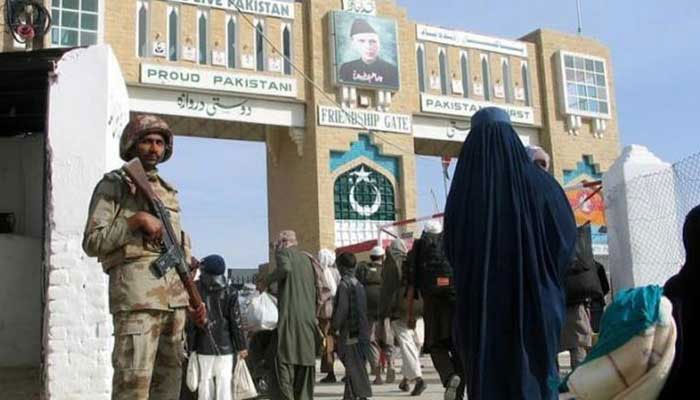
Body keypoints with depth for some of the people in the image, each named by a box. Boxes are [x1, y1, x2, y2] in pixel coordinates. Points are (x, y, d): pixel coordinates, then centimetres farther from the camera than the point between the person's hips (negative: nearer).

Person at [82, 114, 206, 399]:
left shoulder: (169, 192, 21)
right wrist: (136, 219, -13)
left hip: (174, 297, 7)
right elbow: (92, 243, -4)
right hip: (136, 293, -6)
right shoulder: (113, 185, 4)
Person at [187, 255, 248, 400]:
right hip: (225, 347, -1)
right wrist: (242, 347, 2)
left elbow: (191, 324, -4)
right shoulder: (230, 293, -5)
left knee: (205, 382, 9)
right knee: (224, 383, 2)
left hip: (203, 348, 1)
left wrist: (191, 346, 4)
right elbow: (236, 323, -5)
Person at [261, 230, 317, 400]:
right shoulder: (306, 258, 20)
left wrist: (267, 281, -8)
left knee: (285, 360, -4)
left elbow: (285, 267, -21)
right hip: (308, 316, 6)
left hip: (289, 315, -6)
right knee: (305, 359, 10)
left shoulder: (283, 253, 1)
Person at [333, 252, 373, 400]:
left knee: (355, 366, -4)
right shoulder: (359, 284, 12)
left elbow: (342, 309, -18)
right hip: (361, 330, 8)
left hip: (349, 331, -8)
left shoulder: (344, 284, -12)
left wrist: (335, 326, -7)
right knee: (353, 366, 14)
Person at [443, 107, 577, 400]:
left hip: (479, 305, 1)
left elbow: (451, 252, 7)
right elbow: (567, 238, 3)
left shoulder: (463, 188, -1)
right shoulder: (537, 182, -4)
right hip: (535, 302, -1)